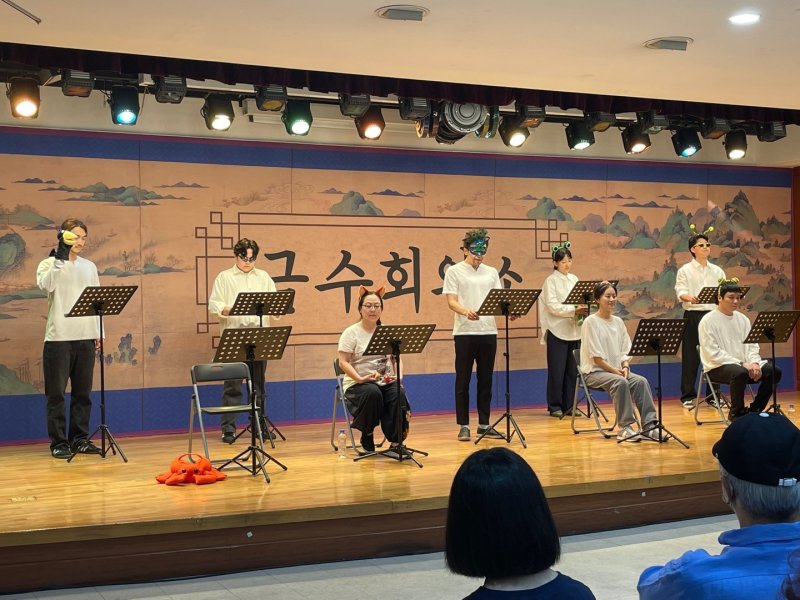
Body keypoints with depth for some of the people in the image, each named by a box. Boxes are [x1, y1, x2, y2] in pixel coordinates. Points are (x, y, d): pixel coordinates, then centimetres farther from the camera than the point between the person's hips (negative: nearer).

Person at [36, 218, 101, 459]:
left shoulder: (89, 266, 14)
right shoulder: (50, 263, 1)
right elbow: (45, 285, -21)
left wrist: (98, 334, 11)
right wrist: (59, 258, -28)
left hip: (85, 338, 4)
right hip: (58, 337, -4)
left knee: (83, 392, 8)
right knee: (57, 392, -1)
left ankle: (79, 439, 16)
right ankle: (59, 442, 4)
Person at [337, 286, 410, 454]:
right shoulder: (351, 332, -1)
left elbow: (396, 359, 16)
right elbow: (343, 362, -9)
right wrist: (360, 378, -25)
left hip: (386, 382, 3)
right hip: (358, 384, -3)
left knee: (399, 394, -30)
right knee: (372, 393, -36)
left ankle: (396, 442, -23)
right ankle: (367, 437, -11)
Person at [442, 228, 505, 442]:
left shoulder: (491, 272, 13)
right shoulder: (454, 272, 0)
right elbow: (451, 302, -8)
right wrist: (466, 311, -28)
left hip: (488, 331, 4)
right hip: (464, 332, -4)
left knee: (485, 380, 9)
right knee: (463, 380, 1)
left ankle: (484, 424, 17)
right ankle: (463, 426, 7)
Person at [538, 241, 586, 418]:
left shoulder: (574, 279, 13)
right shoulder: (551, 281, -4)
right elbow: (553, 306, -14)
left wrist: (582, 310, -9)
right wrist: (573, 310, -24)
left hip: (574, 330, 5)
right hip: (557, 330, -5)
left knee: (572, 370, 6)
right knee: (557, 370, -1)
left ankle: (568, 405, 15)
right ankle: (555, 407, 7)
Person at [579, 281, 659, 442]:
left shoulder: (618, 322, 12)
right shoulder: (591, 322, -7)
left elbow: (625, 351, 11)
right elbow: (595, 357, -12)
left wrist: (625, 367, -8)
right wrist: (614, 370, -17)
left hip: (617, 370, 6)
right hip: (595, 371, -6)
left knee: (641, 381, -22)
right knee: (620, 382, -34)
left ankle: (649, 425, -26)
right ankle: (625, 428, -29)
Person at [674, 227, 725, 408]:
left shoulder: (717, 271, 14)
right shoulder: (685, 270, 3)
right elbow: (680, 292, -9)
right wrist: (690, 298, -31)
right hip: (693, 315, -3)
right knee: (690, 356, -2)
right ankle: (688, 396, 4)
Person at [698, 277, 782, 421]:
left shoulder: (743, 319, 12)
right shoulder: (708, 321, -9)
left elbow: (751, 345, 9)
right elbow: (713, 353, -16)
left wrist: (754, 363, -13)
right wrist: (741, 364, -22)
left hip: (744, 364, 7)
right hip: (718, 367, -7)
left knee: (774, 371, -14)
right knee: (740, 372, -38)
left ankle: (755, 410, 0)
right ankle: (736, 413, -15)